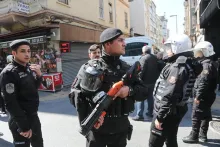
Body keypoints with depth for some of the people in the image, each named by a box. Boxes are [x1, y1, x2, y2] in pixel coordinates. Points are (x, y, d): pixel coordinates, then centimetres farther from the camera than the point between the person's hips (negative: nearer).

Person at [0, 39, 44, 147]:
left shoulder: (29, 68, 3)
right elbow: (11, 103, -21)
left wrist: (39, 75, -6)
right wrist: (24, 126, -18)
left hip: (34, 116, 7)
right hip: (20, 122, -7)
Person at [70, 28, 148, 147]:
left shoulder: (126, 68, 4)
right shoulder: (91, 67, -10)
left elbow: (144, 91, 3)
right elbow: (77, 94, -12)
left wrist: (130, 90, -16)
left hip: (121, 129, 5)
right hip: (97, 129, -4)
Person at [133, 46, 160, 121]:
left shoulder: (144, 58, -13)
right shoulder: (155, 58, 13)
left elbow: (142, 70, -20)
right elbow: (158, 70, 16)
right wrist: (155, 79, 20)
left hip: (145, 81, -8)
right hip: (152, 81, 8)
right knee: (150, 97, 17)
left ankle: (139, 115, -3)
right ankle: (150, 113, 24)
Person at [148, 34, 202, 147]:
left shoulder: (178, 67, -22)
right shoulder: (186, 64, 10)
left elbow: (169, 96, -27)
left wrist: (159, 117, -21)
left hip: (168, 112, -10)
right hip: (174, 111, 10)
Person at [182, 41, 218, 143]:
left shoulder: (207, 64, -18)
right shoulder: (210, 63, 14)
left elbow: (204, 82, -25)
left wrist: (198, 96, -23)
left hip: (203, 96, -10)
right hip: (207, 95, 10)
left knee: (196, 116, -1)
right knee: (205, 115, 16)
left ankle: (194, 136, 8)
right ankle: (203, 135, 28)